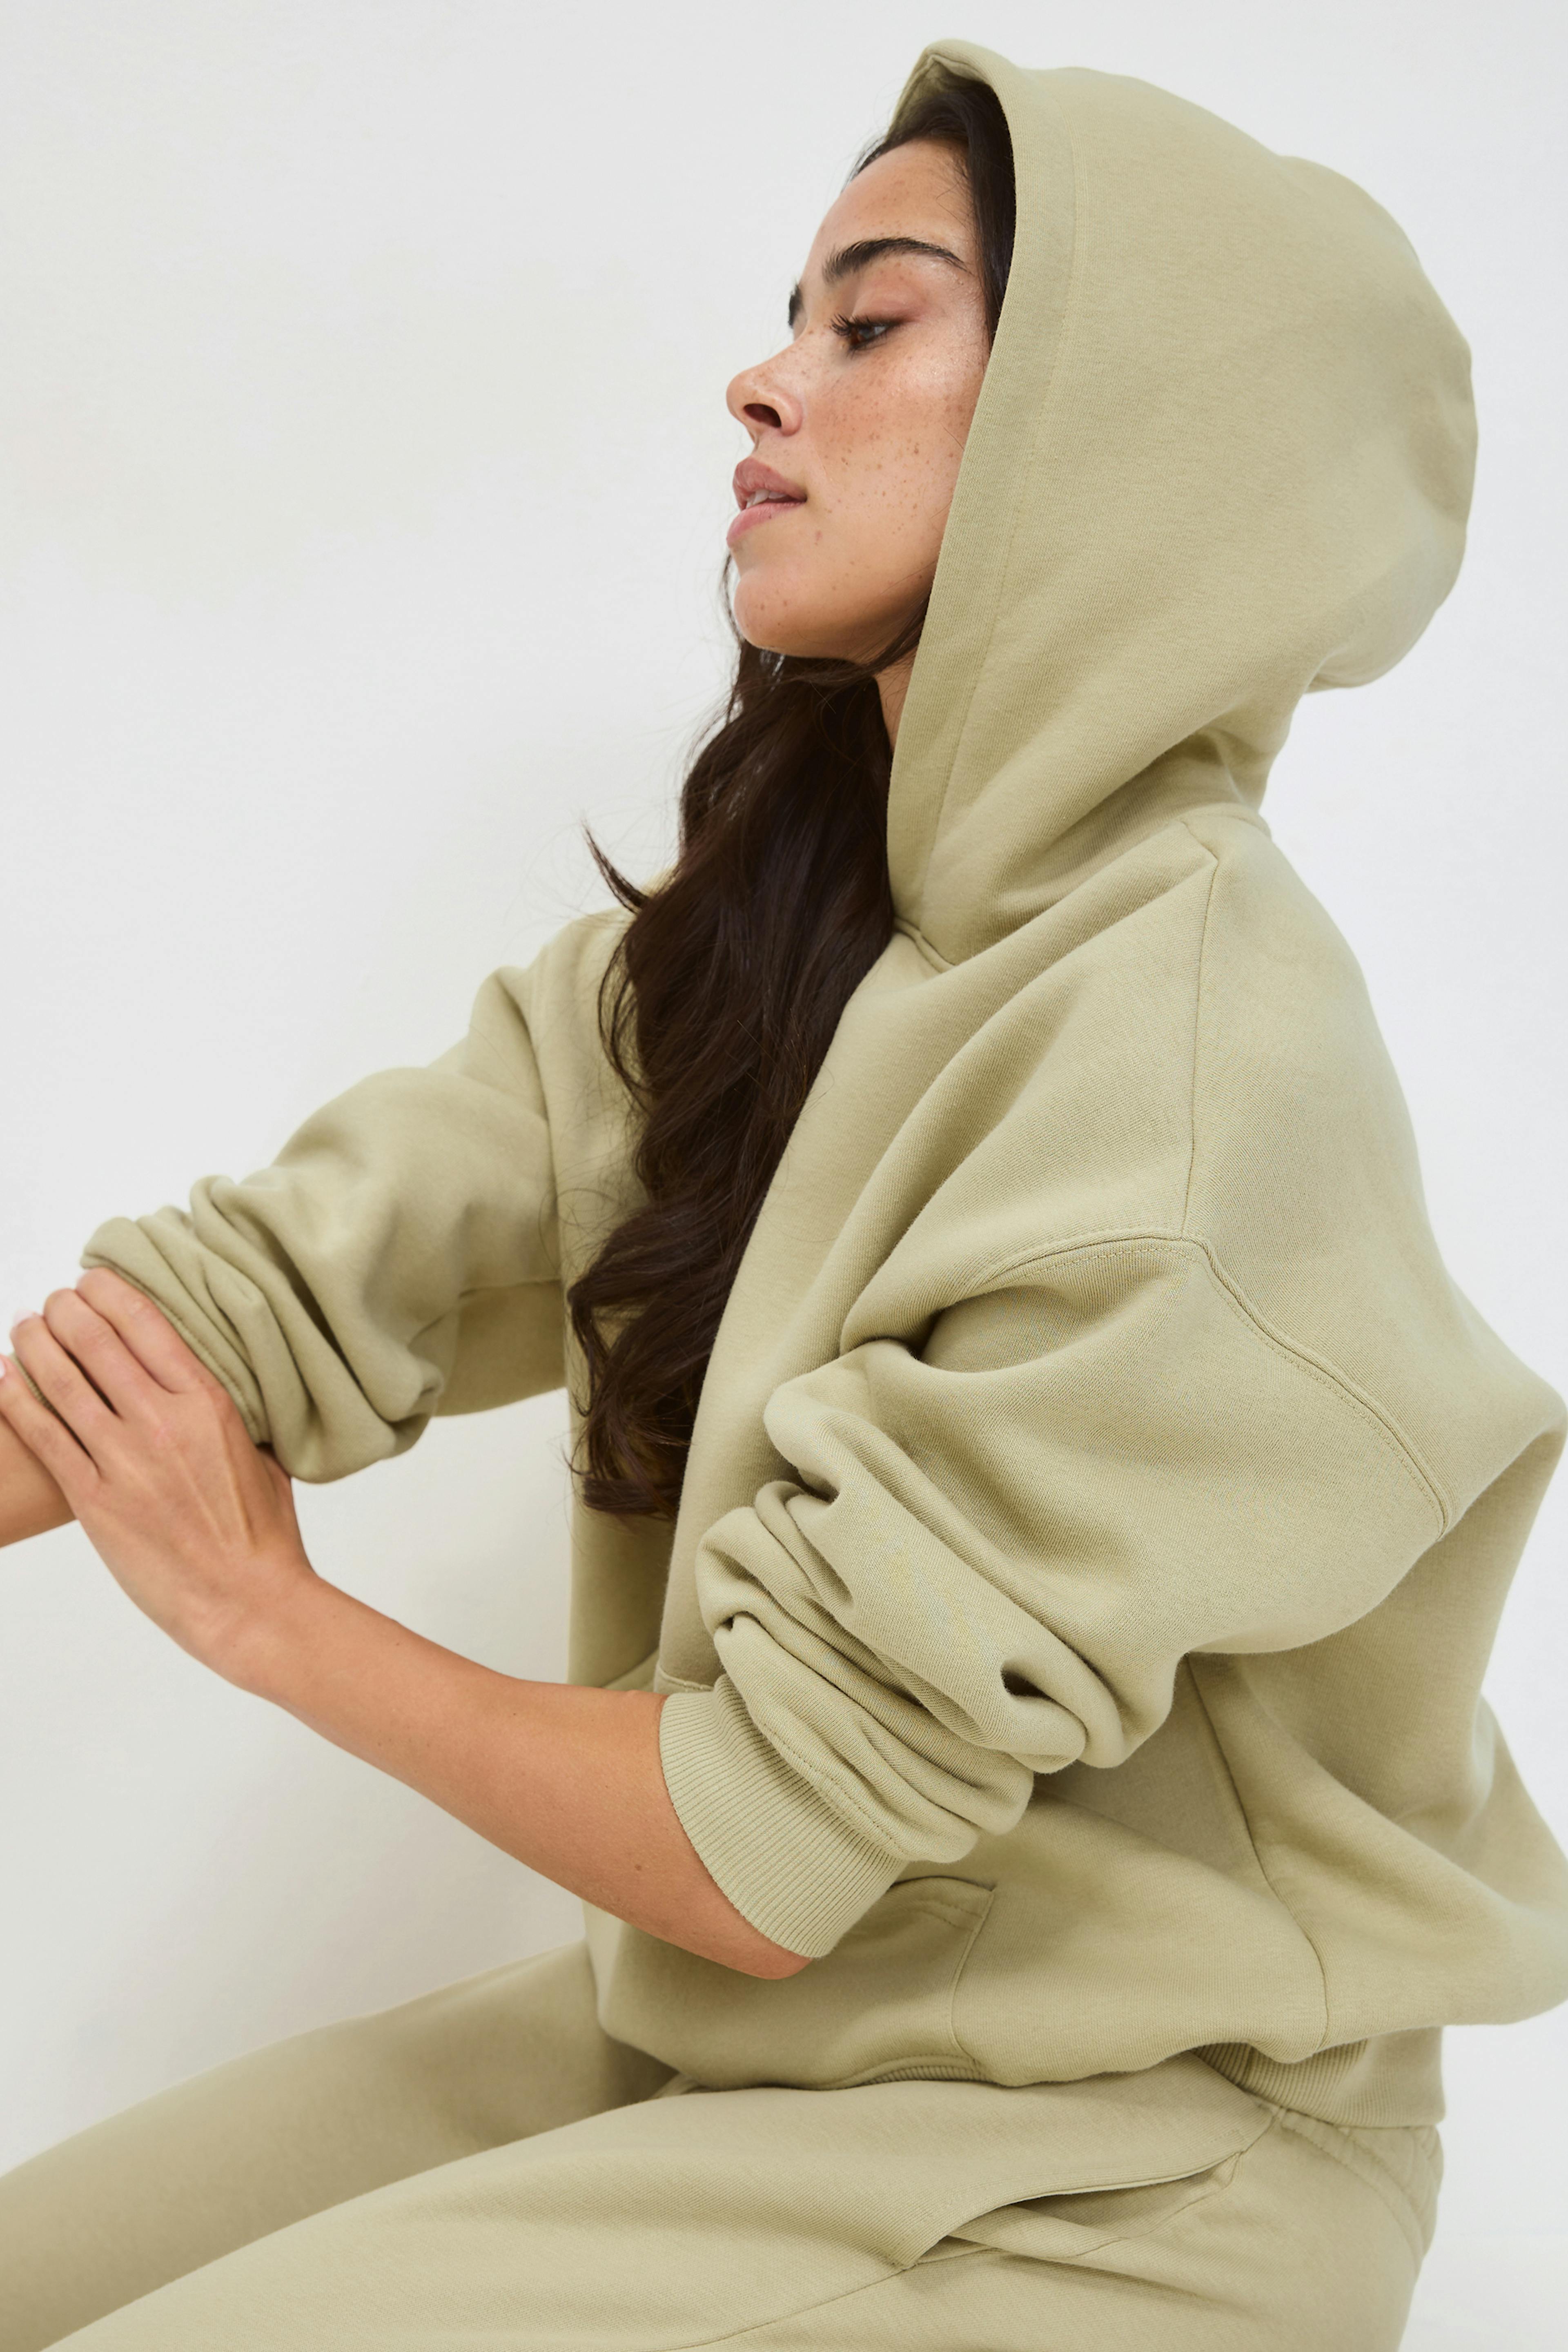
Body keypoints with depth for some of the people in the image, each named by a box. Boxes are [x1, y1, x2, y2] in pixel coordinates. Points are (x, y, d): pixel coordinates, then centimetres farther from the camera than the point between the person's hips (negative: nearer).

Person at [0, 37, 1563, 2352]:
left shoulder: (1198, 1063, -26)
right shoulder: (772, 926, 1)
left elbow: (766, 1842, -22)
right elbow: (284, 1281, -8)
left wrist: (265, 1609, -8)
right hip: (732, 2034, 7)